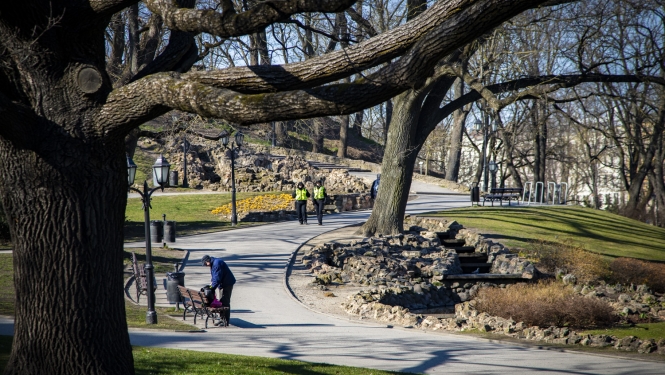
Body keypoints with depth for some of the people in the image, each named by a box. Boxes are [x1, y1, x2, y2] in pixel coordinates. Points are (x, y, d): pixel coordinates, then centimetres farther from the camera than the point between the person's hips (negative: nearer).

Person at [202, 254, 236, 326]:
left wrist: (212, 287, -22)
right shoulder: (213, 264, 11)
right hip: (222, 284, 11)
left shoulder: (217, 263, -22)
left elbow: (217, 278, -26)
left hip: (227, 284, -11)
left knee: (225, 302, -9)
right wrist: (211, 284, 5)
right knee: (221, 302, 15)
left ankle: (226, 321, -7)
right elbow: (213, 276, 20)